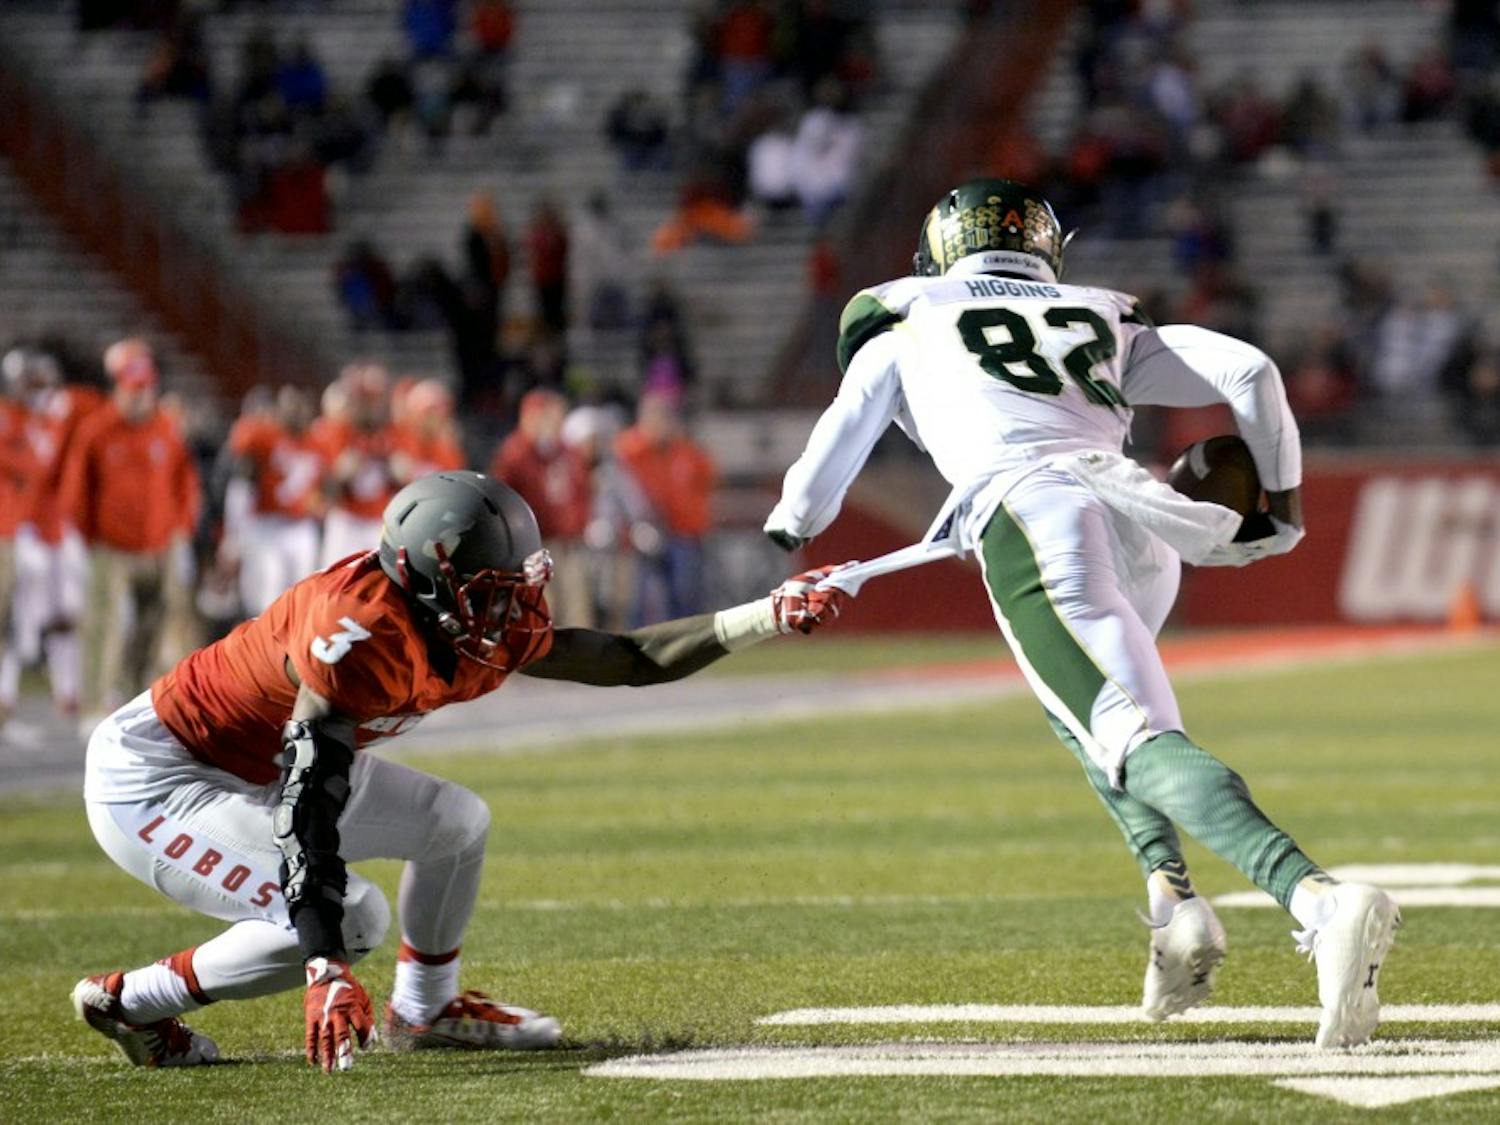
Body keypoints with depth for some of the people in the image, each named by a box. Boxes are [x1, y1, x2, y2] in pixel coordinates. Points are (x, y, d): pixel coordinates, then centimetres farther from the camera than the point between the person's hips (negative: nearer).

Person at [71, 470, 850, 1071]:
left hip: (256, 769, 10)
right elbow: (308, 809, -38)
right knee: (347, 919, -23)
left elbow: (631, 661, 3)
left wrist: (767, 617, -5)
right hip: (149, 780, -10)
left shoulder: (482, 630, -7)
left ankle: (426, 1009, 29)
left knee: (455, 823, 11)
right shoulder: (359, 635, -34)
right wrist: (325, 973, -45)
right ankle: (130, 1002, -9)